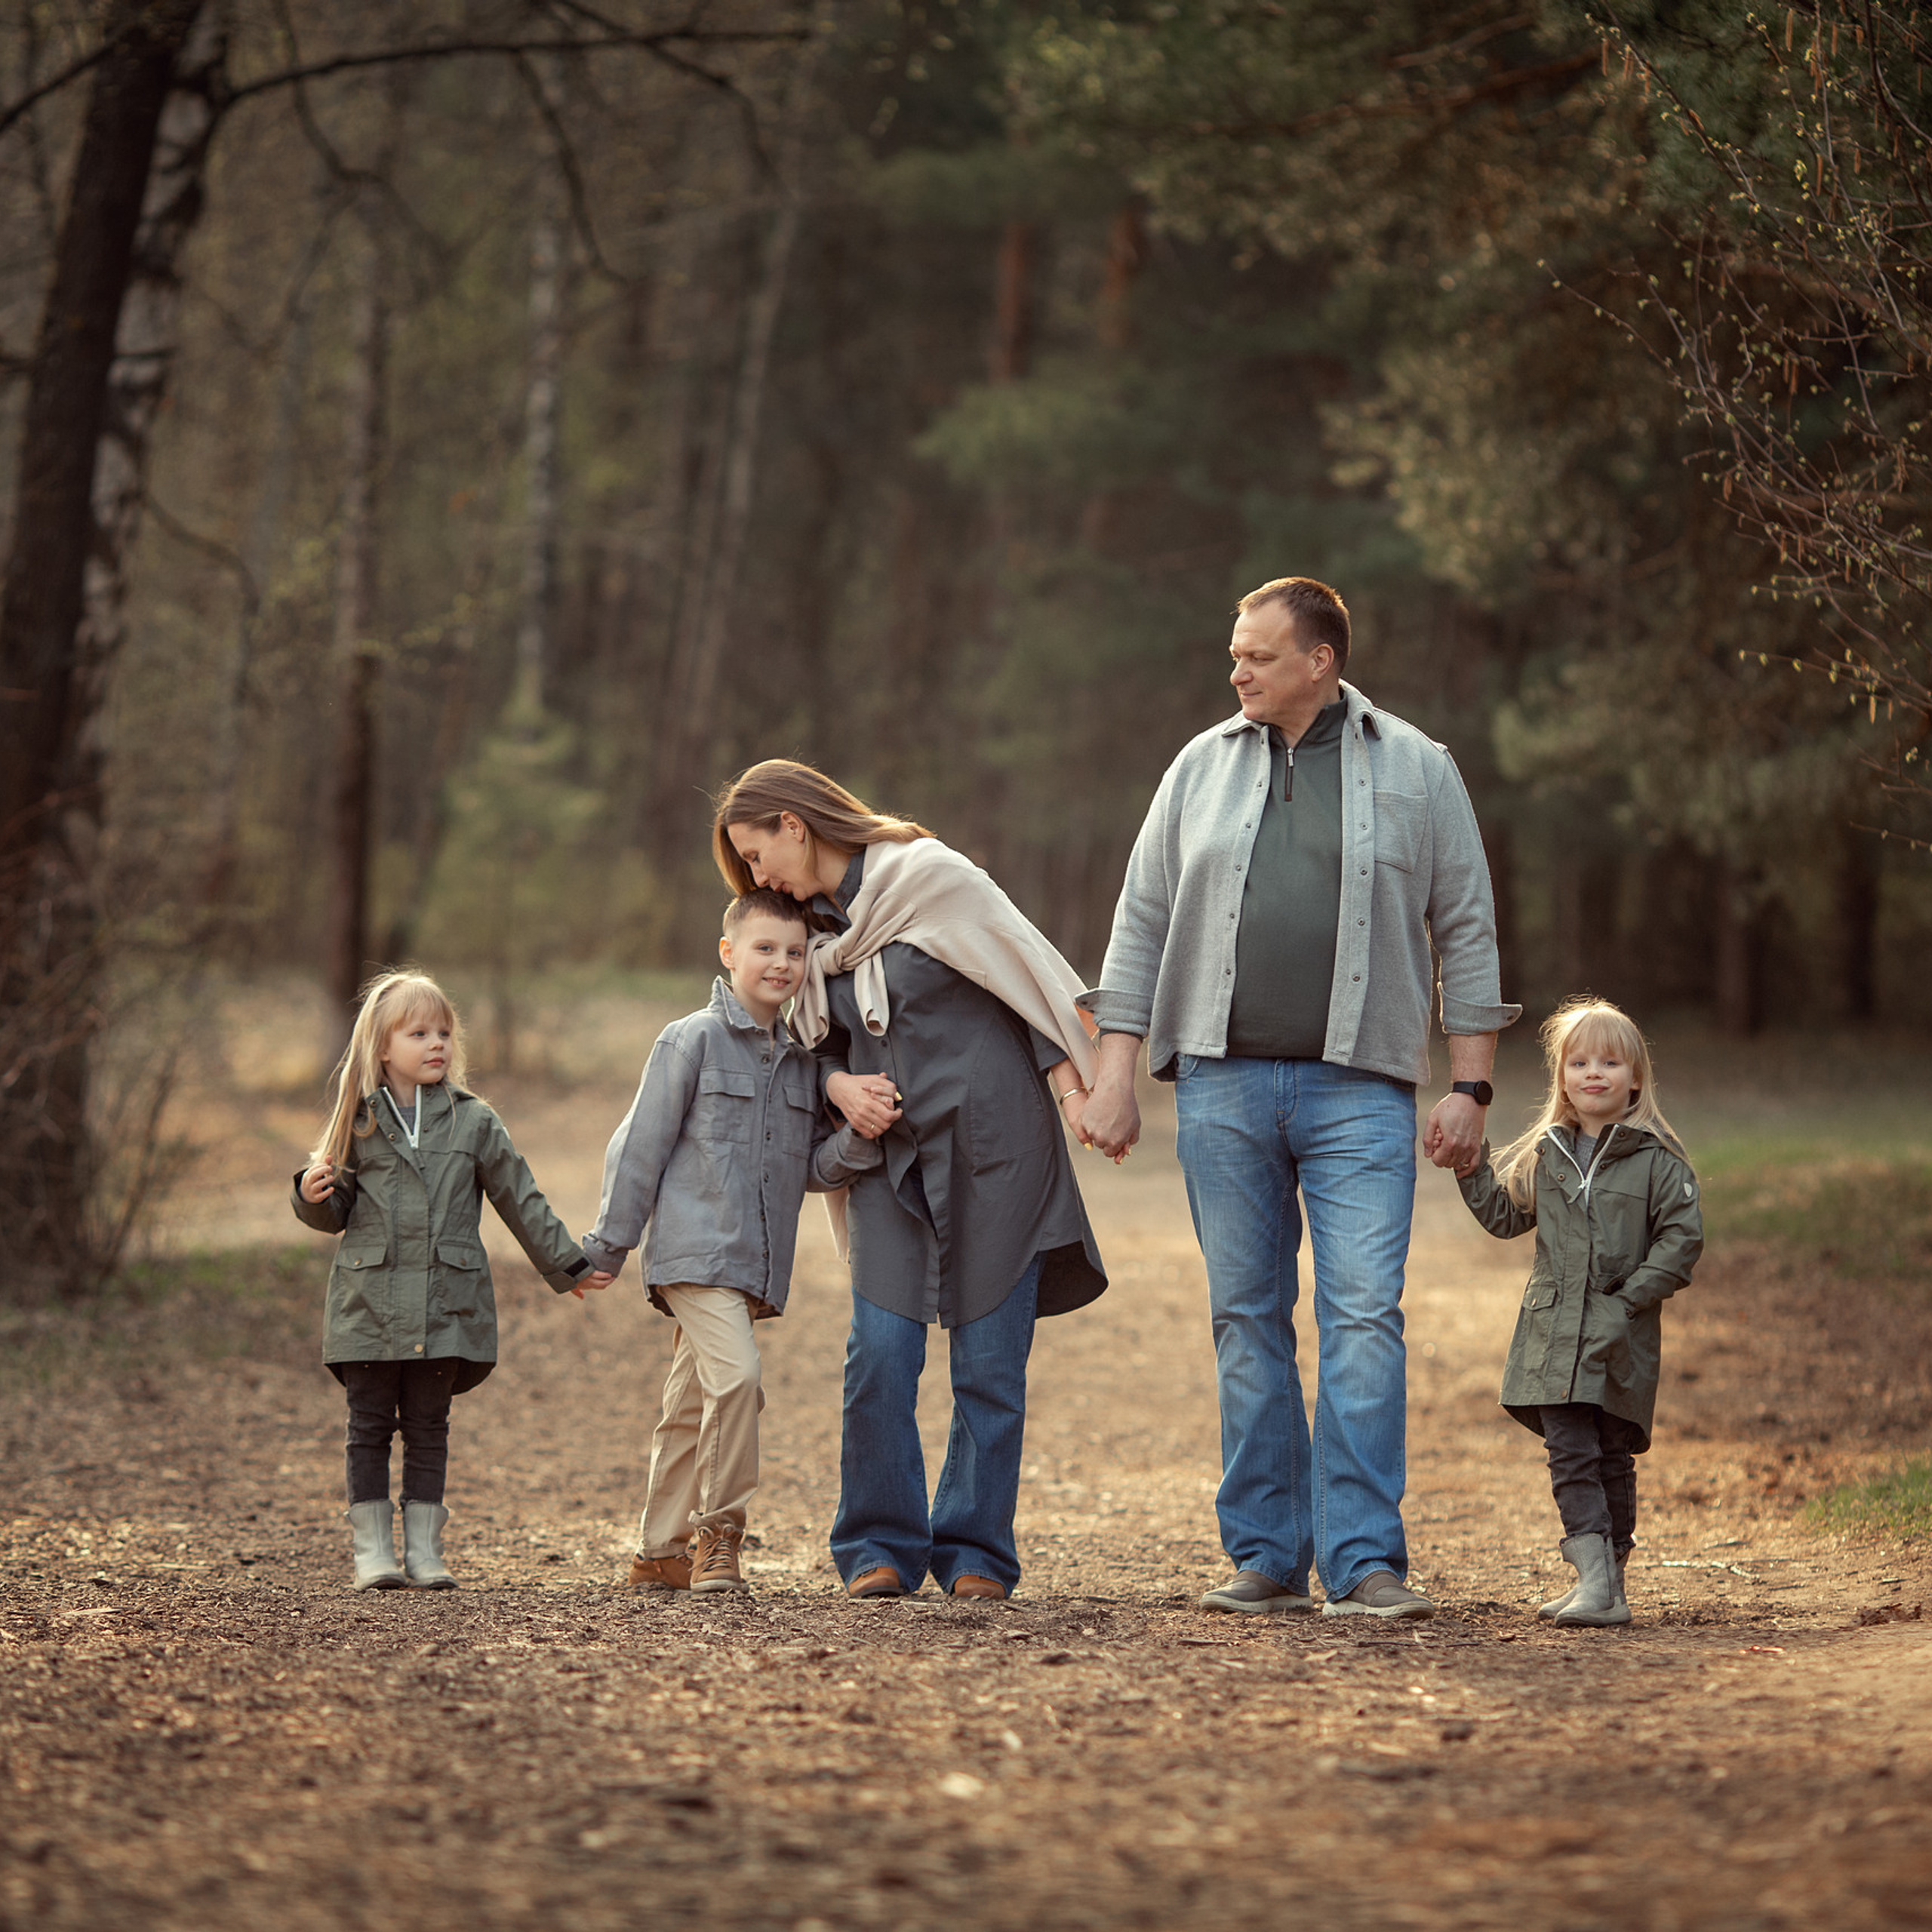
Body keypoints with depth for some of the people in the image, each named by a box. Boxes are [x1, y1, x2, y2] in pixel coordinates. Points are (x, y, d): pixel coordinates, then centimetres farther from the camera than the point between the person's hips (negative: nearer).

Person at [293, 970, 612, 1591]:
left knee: (428, 1426, 5)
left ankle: (424, 1549, 10)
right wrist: (314, 1196, -12)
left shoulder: (473, 1122, 5)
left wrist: (567, 1266, 15)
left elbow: (520, 1200, 11)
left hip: (445, 1306, 0)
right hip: (369, 1303, 0)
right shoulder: (360, 1123, 5)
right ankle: (373, 1550, 7)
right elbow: (338, 1209, 11)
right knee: (370, 1426, 2)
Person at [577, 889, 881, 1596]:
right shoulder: (692, 1042, -4)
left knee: (691, 1407, 12)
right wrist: (607, 1247, -2)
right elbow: (640, 1146, -3)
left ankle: (661, 1552, 19)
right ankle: (719, 1530, -9)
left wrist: (858, 1143, -8)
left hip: (755, 1265, 6)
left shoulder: (802, 1060, 14)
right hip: (694, 1249, -6)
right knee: (735, 1374, -22)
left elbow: (813, 1166, 14)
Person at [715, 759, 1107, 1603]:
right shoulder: (819, 931, 13)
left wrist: (1072, 1085, -11)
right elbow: (817, 1045, 22)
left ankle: (973, 1550, 6)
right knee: (879, 1354, -6)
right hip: (891, 1156, 5)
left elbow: (1032, 970, -5)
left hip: (992, 1144, -5)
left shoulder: (931, 876, -5)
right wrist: (841, 1087, -1)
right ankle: (881, 1546, 4)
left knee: (988, 1360, -2)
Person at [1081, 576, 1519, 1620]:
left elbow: (1466, 934, 6)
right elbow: (1142, 925, 13)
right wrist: (1114, 1074, 5)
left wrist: (1470, 1088, 0)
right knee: (1247, 1319, 4)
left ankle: (1363, 1562, -9)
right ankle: (1264, 1556, 10)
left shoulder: (1415, 771, 6)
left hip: (1359, 1087, -2)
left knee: (1363, 1315, -10)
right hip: (1223, 1084, 2)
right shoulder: (1202, 769, 12)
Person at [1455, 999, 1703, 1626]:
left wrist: (1630, 1299, -13)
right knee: (1570, 1457, -7)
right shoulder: (1543, 1156, 11)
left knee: (1613, 1459, 6)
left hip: (1622, 1340, -3)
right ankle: (1596, 1580, -13)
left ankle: (1607, 1576, 15)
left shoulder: (1657, 1161, -2)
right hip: (1554, 1336, 3)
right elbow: (1504, 1216, 22)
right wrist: (1471, 1168, 8)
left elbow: (1682, 1239, -6)